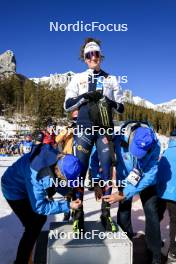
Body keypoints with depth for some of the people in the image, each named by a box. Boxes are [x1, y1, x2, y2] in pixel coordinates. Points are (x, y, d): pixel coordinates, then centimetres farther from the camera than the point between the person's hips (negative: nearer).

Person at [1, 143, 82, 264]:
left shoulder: (59, 160, -23)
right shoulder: (37, 175, -43)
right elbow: (39, 206, -32)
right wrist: (68, 206, -32)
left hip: (32, 188, 7)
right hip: (15, 190, -7)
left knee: (41, 218, 19)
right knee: (33, 227, -10)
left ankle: (28, 248, 43)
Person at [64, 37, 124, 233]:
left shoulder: (110, 79, 14)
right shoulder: (78, 78, 11)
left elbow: (121, 107, 11)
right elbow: (67, 105, 4)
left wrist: (110, 102, -10)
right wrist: (86, 96, -10)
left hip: (105, 128, 1)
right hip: (84, 127, -1)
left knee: (107, 167, -1)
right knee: (80, 169, -3)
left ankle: (106, 212, 11)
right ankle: (78, 213, 7)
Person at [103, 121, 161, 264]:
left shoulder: (154, 145, -33)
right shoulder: (119, 138, -34)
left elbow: (150, 175, -30)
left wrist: (124, 194, -32)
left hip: (146, 179, 0)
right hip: (125, 178, 1)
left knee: (151, 212, -5)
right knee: (124, 211, -2)